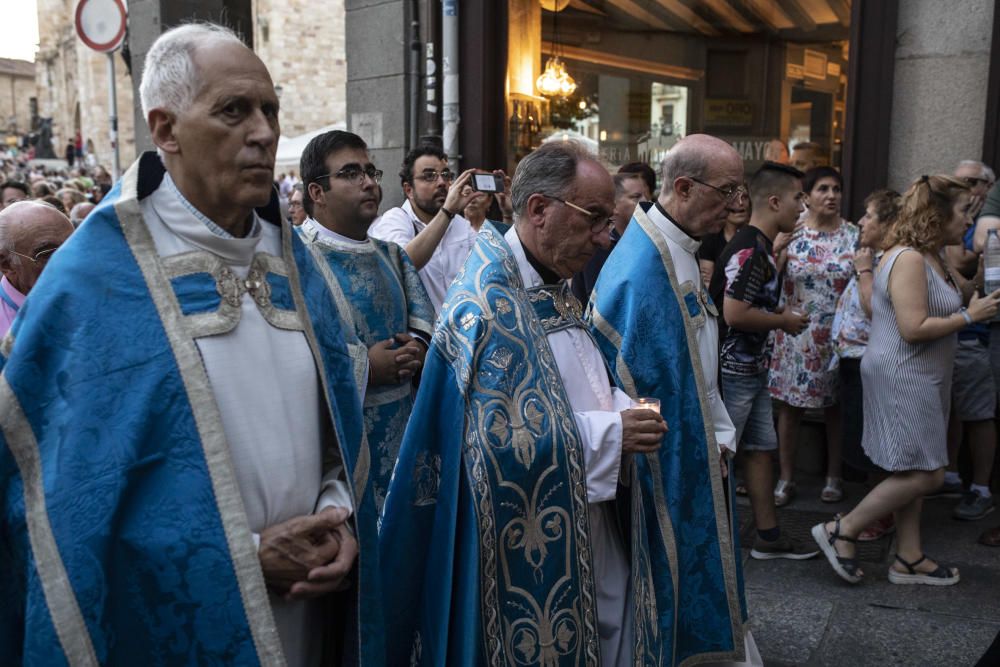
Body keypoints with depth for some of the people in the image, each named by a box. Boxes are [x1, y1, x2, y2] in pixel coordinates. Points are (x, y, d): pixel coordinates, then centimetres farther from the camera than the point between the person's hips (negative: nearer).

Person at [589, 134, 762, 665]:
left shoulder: (679, 251, 7)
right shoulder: (643, 267, -25)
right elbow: (634, 381, -24)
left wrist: (718, 435, 10)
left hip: (693, 452, 10)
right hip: (662, 464, -10)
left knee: (695, 572, 22)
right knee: (666, 587, 7)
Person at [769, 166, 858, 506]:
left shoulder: (854, 236, 0)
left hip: (838, 336, 0)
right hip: (795, 334, 0)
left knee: (835, 407, 11)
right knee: (790, 405, 6)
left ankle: (834, 476, 27)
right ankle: (786, 478, 19)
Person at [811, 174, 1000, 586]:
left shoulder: (933, 258, 13)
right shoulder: (909, 259, -20)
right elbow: (914, 328, -25)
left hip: (922, 378, 10)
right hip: (901, 377, -10)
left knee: (916, 472, 14)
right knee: (926, 473, -6)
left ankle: (908, 560, 24)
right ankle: (841, 531, 3)